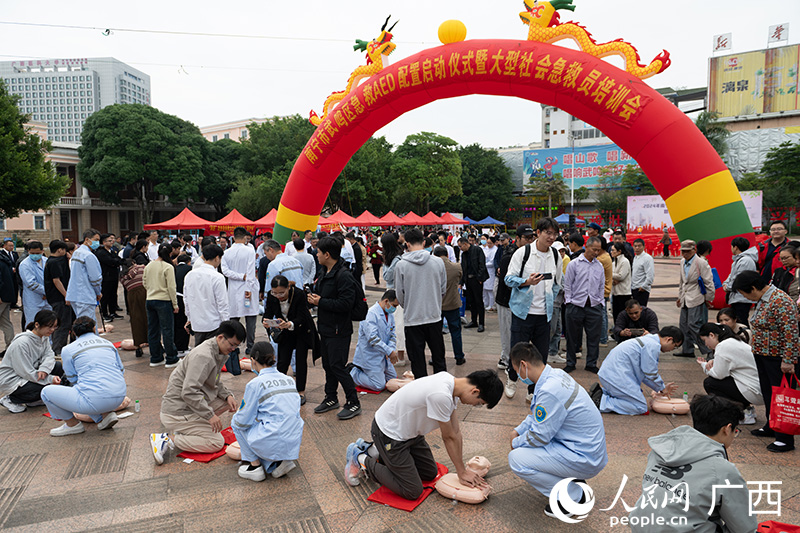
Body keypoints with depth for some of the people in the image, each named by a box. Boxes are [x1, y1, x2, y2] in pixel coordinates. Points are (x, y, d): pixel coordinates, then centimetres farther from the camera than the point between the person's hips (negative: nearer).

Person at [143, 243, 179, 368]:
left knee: (153, 330, 12)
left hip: (150, 300, 6)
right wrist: (175, 304, -6)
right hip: (164, 301, -6)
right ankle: (171, 360, 5)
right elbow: (171, 287, -13)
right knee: (167, 330, 0)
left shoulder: (148, 266, 6)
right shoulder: (168, 267, -13)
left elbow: (144, 283, 15)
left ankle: (155, 358, 20)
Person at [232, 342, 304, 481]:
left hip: (273, 443, -6)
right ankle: (281, 461, 12)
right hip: (294, 444, 6)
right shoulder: (289, 379, 10)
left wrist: (235, 419, 20)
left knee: (236, 423, 17)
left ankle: (255, 465, 15)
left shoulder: (255, 384, -8)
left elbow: (243, 421, -4)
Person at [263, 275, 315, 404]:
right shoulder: (271, 296, -18)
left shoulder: (299, 294, -30)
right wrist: (266, 322, -38)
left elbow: (301, 318, -30)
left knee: (300, 360, -2)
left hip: (302, 330, -3)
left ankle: (301, 392, 9)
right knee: (282, 361, -1)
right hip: (285, 332, 3)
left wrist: (289, 324, -49)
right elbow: (268, 314, -14)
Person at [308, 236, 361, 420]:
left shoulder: (344, 275, -20)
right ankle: (331, 398, 32)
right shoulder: (325, 272, 11)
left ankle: (354, 403, 6)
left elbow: (346, 303, -27)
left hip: (339, 331, -10)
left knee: (337, 366, -6)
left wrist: (321, 302, -20)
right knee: (328, 365, 17)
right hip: (325, 328, 10)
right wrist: (312, 297, 2)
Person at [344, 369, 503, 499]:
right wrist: (462, 472, -5)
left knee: (430, 473, 19)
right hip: (388, 433, -9)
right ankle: (361, 460, 8)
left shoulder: (452, 383, -6)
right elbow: (449, 438, -20)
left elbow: (456, 432, 1)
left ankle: (375, 451, 24)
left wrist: (463, 471, 3)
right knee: (412, 492, -4)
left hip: (409, 431, 9)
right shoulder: (441, 395, -35)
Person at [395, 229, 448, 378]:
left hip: (413, 319, -2)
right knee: (439, 358, 17)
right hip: (435, 317, 3)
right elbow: (443, 290, 4)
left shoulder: (401, 266, -11)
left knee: (418, 361, 8)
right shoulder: (438, 262, -4)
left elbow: (400, 295, -4)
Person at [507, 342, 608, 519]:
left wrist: (515, 443, -2)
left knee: (516, 458, -15)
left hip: (585, 460, -10)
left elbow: (539, 437, -19)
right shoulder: (556, 374, 1)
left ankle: (573, 497, -1)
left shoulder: (549, 391, -29)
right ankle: (572, 479, 18)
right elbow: (538, 414, 16)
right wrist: (518, 430, 8)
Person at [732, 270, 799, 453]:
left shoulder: (780, 301, -21)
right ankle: (771, 427, 33)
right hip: (763, 355, 9)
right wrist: (756, 349, 20)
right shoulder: (762, 300, 9)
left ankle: (785, 439, 8)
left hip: (778, 358, -9)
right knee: (767, 392, 18)